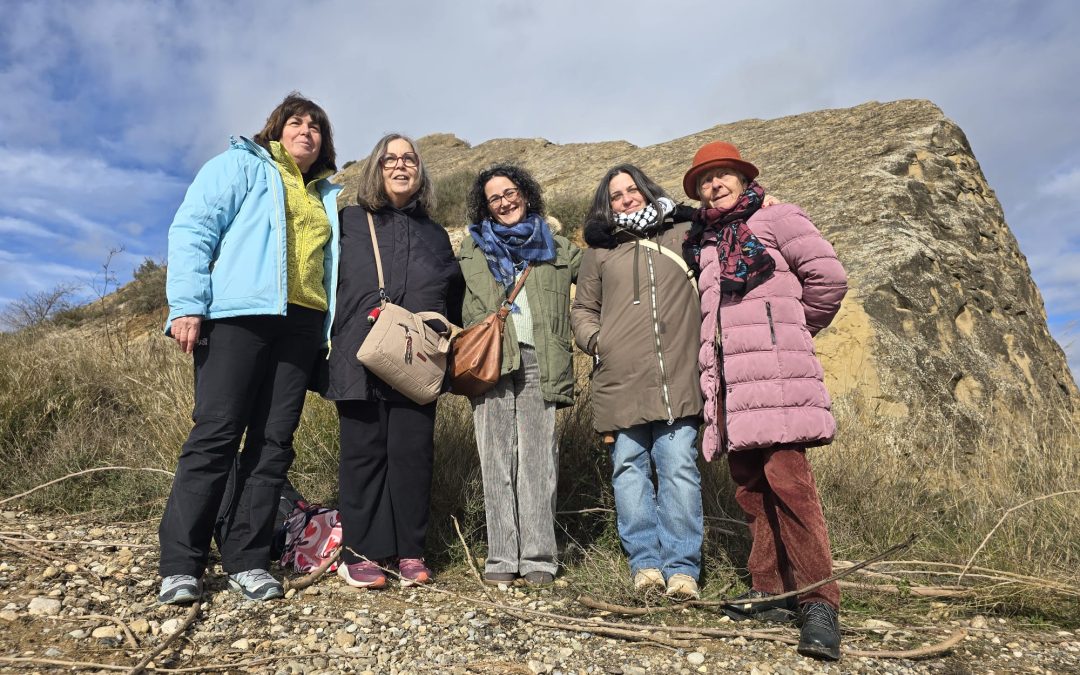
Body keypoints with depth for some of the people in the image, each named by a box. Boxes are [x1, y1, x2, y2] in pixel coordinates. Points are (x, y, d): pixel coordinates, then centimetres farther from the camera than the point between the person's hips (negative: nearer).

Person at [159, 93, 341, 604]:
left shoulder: (327, 196, 26)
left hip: (301, 323, 5)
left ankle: (247, 561, 8)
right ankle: (180, 566, 0)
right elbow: (191, 229, 0)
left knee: (274, 442, 1)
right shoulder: (240, 165, 11)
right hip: (239, 313, -5)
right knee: (216, 433, -9)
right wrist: (186, 305, -12)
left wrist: (331, 331, 15)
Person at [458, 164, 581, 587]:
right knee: (496, 460, -1)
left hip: (538, 361, -1)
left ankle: (538, 557, 1)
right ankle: (502, 557, 4)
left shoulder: (557, 250, 17)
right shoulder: (473, 247, 19)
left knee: (538, 460, -4)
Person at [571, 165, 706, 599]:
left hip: (677, 380, -1)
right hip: (620, 380, 1)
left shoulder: (684, 235, 15)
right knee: (629, 468, 2)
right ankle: (645, 562, 12)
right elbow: (582, 310, 20)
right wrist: (595, 341, 3)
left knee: (679, 469, -4)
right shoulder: (600, 250, 16)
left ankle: (682, 567, 3)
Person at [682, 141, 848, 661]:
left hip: (774, 372, -6)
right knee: (750, 487, 5)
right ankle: (770, 591, 13)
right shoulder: (703, 244, 24)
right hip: (728, 378, 6)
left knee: (786, 477, -15)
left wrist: (797, 327, 9)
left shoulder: (775, 218, 7)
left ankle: (820, 602, -10)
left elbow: (828, 276, -1)